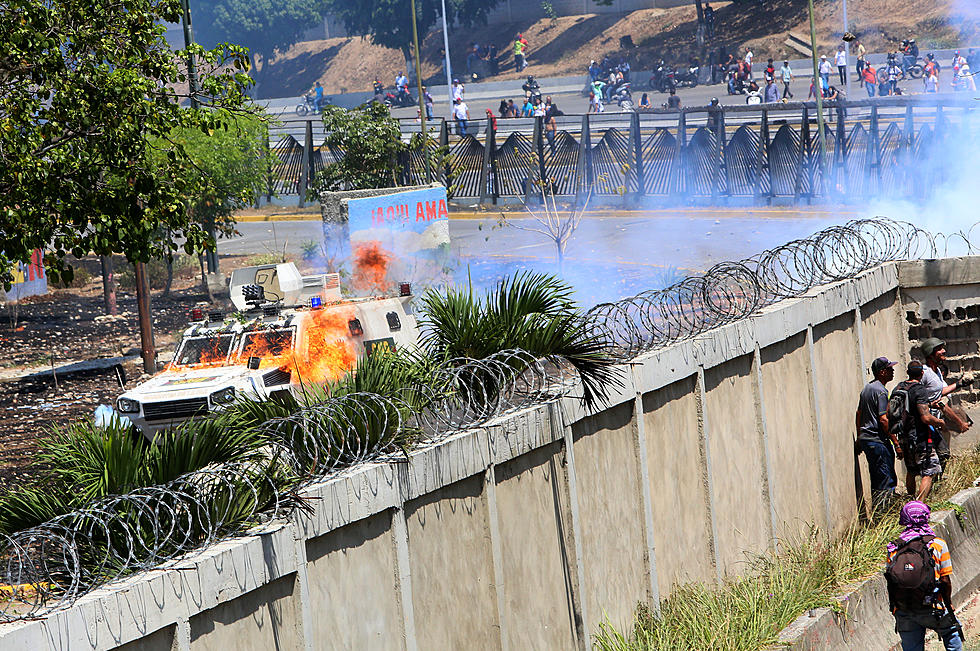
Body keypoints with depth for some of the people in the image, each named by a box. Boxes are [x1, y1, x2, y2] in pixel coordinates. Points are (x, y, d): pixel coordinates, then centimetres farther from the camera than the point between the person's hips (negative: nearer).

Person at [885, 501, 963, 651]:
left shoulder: (893, 548, 1)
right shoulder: (938, 544, -6)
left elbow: (890, 585, 4)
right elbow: (945, 581, -6)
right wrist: (949, 608, 7)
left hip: (904, 614, 2)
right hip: (931, 609, -2)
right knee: (952, 633, 23)